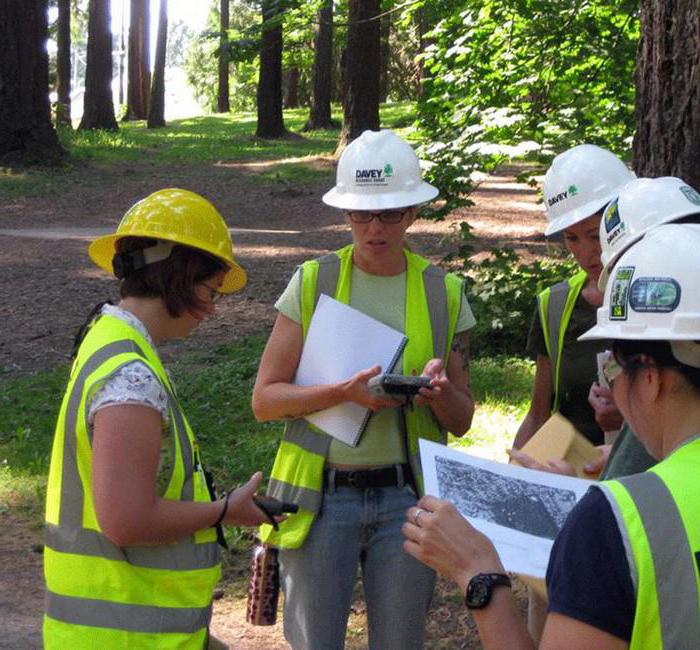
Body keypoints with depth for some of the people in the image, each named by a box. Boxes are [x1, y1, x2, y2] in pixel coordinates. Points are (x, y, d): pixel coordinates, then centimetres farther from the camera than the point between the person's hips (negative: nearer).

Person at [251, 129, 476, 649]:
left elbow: (461, 421, 8)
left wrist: (440, 390, -15)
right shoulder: (313, 283, 0)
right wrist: (345, 391, -19)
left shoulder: (443, 294, 5)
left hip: (405, 495, 2)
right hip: (321, 496, -1)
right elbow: (265, 400, -3)